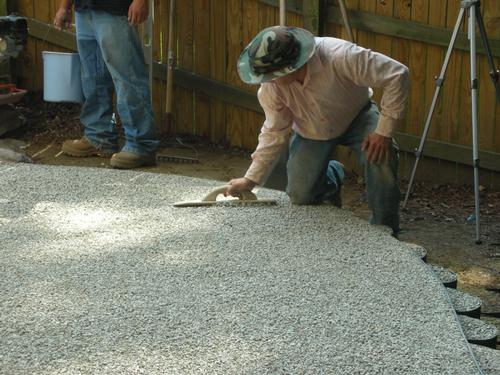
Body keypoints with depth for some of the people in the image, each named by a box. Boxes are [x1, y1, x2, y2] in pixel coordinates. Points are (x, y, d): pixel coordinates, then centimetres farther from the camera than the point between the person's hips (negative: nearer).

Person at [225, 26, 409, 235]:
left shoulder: (339, 57, -39)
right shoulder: (270, 88, -26)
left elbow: (397, 75, -34)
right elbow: (274, 134, -12)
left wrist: (384, 132, -34)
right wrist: (250, 180, -14)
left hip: (356, 116, -3)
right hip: (312, 132, 3)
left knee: (381, 157, -31)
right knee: (300, 196, -5)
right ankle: (331, 177, 31)